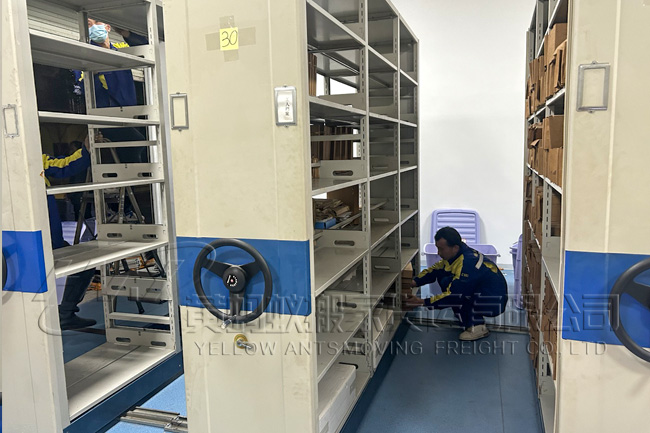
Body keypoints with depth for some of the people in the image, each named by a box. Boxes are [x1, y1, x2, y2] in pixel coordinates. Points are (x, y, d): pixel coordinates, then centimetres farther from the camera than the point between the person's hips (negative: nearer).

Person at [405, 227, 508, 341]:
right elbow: (435, 270, 6)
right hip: (480, 292, 9)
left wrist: (422, 302, -26)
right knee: (445, 281, -1)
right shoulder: (455, 254, -4)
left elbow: (454, 295, -29)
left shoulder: (468, 263, -31)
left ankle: (477, 327, -8)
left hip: (494, 303, -9)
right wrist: (414, 282, -8)